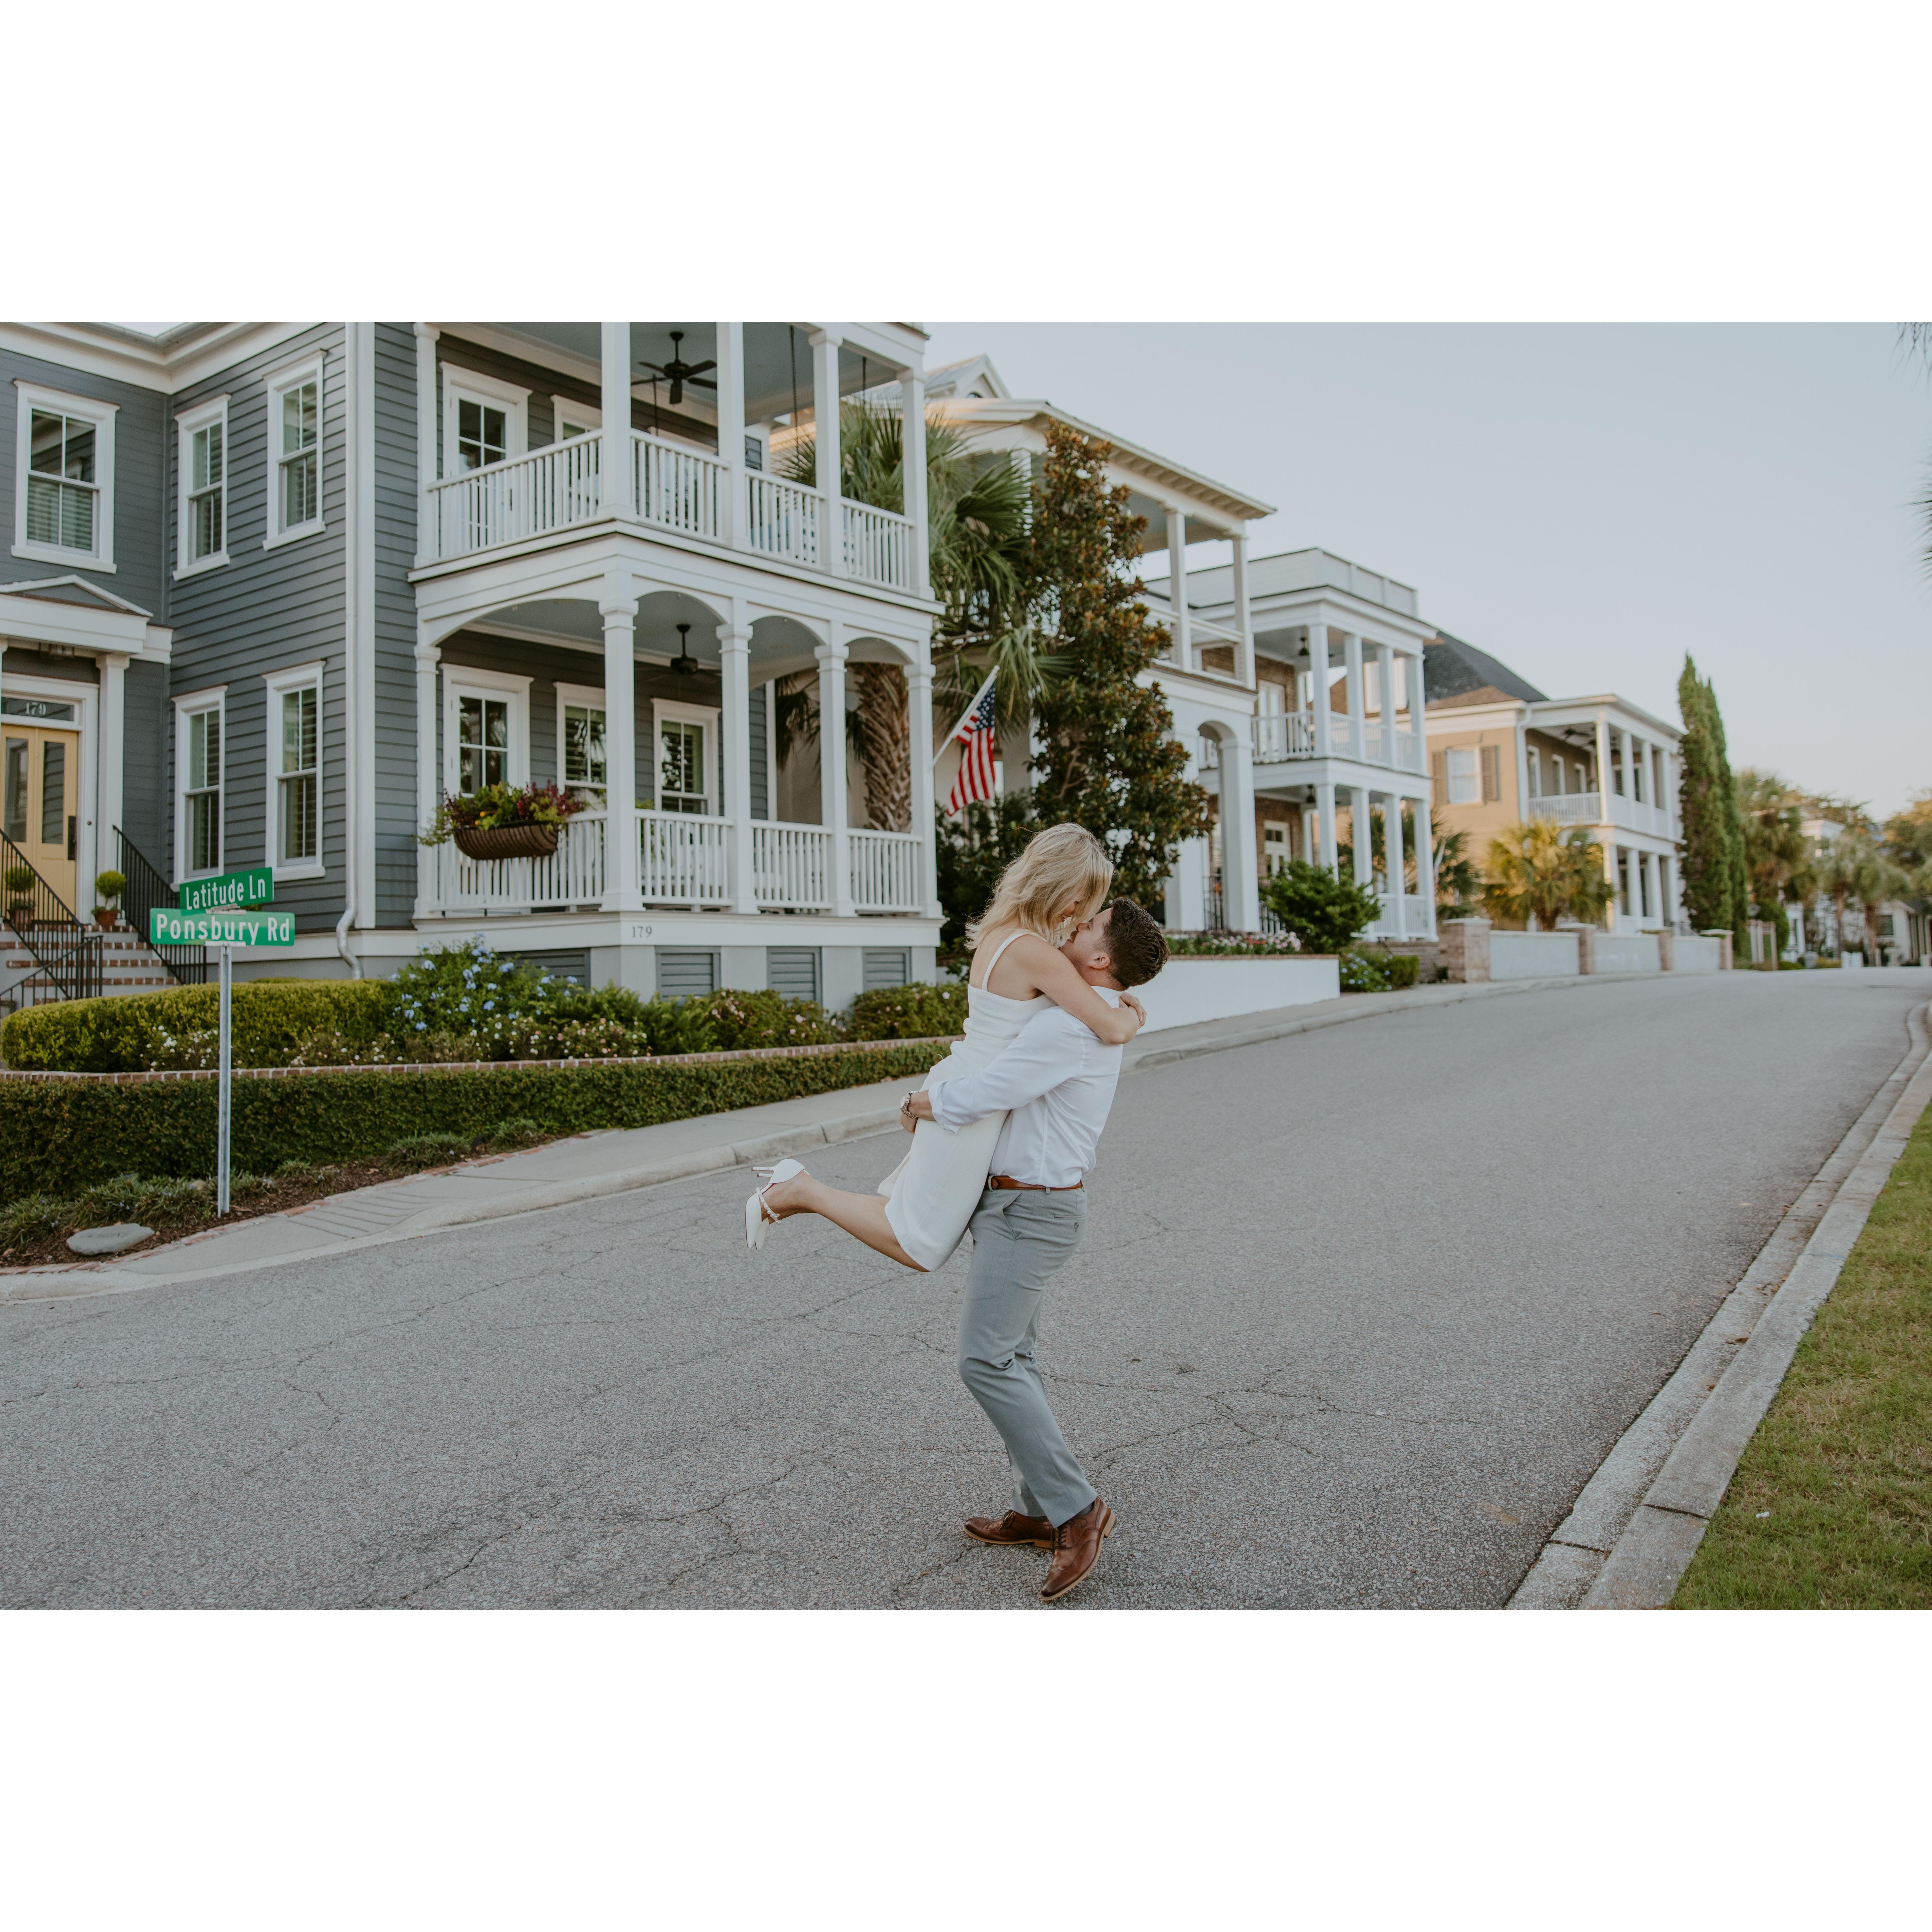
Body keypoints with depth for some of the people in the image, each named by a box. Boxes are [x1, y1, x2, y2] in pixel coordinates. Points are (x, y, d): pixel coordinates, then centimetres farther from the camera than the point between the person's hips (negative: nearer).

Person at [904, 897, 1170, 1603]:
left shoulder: (1065, 1027, -23)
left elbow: (971, 1101, -22)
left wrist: (917, 1104, -2)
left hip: (1027, 1214, -10)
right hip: (1028, 1204, 10)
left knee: (986, 1363, -10)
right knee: (1009, 1358, 14)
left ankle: (1074, 1505, -2)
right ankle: (1040, 1511, 20)